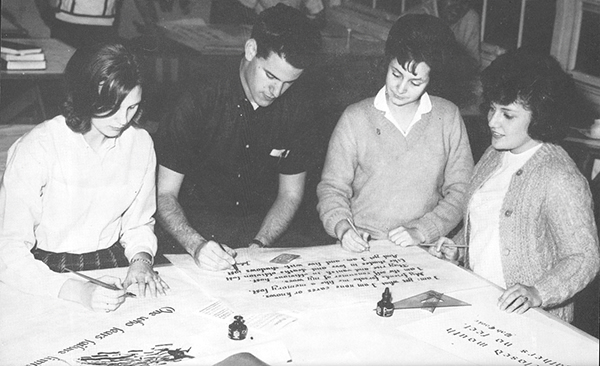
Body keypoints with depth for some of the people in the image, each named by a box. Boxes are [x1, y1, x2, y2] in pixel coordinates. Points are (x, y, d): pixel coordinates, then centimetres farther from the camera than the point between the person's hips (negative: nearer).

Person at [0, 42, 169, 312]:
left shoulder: (140, 143, -1)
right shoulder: (35, 149, -16)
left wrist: (141, 260, -11)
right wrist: (79, 292, -31)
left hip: (111, 268, 3)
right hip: (45, 271, -3)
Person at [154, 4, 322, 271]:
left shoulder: (300, 102, -5)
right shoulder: (199, 100, -16)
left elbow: (290, 193, 4)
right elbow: (165, 194, -12)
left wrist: (259, 245, -12)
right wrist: (197, 244, -30)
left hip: (265, 226, 4)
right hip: (195, 226, -4)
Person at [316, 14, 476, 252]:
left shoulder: (448, 116, 4)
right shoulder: (355, 118, 1)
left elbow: (460, 190, 5)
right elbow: (332, 187, 4)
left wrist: (421, 231, -8)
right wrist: (342, 228, -14)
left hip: (424, 253, 1)